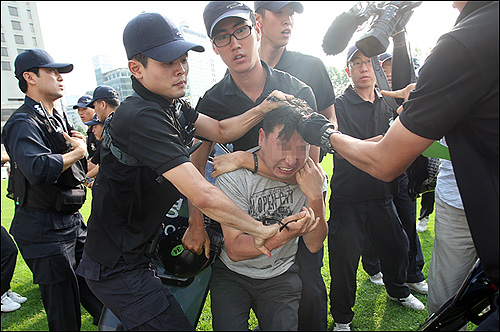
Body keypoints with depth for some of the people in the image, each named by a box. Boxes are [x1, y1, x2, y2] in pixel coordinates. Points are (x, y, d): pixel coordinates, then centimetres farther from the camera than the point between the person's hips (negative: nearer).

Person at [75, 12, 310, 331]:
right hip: (118, 267, -9)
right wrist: (259, 228, -23)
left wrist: (264, 109, -10)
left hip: (137, 251, 9)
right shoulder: (141, 118, -29)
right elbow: (203, 196, -34)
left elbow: (220, 131, 6)